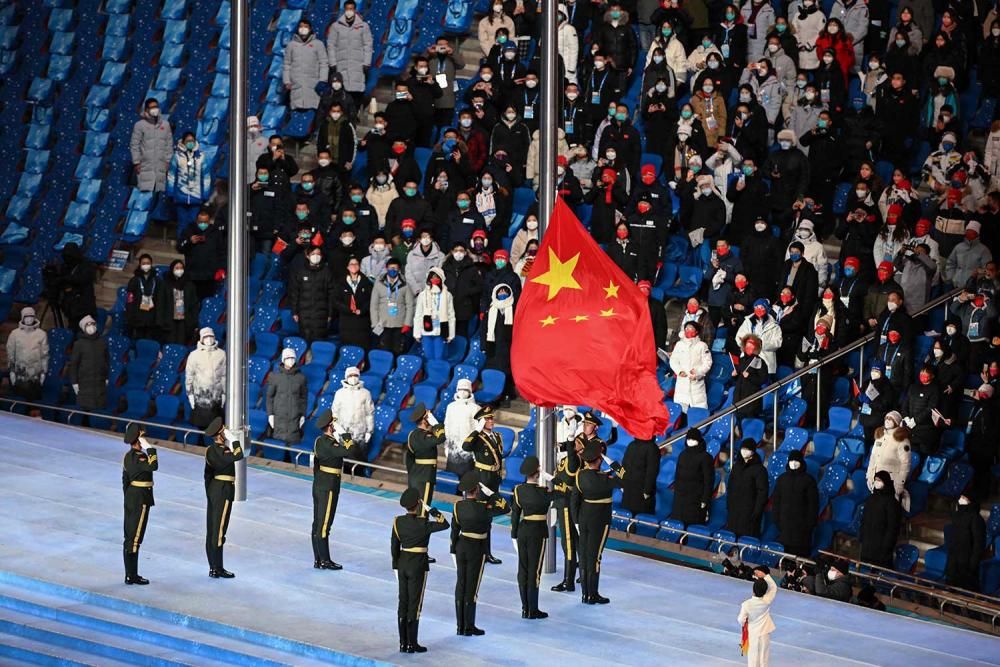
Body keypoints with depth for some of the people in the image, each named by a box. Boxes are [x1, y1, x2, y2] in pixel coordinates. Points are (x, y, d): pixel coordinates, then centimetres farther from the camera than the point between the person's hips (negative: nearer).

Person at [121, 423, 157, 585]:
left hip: (130, 497, 10)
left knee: (130, 537, 12)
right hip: (140, 500, -10)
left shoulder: (128, 456, 10)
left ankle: (130, 574, 18)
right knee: (134, 538, -5)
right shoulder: (138, 458, -19)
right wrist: (149, 447, -27)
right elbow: (153, 466, -36)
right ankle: (132, 576, -3)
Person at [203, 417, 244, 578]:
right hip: (224, 490, -10)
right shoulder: (220, 451, -20)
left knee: (212, 529, 12)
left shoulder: (210, 449, 8)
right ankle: (217, 568, -4)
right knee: (219, 531, -6)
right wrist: (235, 439, -20)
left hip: (213, 488, 10)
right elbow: (238, 456, -34)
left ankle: (213, 566, 18)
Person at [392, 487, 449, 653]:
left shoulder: (398, 522, -2)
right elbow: (445, 525, -10)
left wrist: (396, 565, 15)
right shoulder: (423, 524, -18)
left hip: (402, 564, 5)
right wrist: (435, 512, -1)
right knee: (414, 604, 2)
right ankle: (412, 644, 5)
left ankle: (403, 643, 15)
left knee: (403, 603, 11)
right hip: (418, 566, -5)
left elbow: (394, 546, 5)